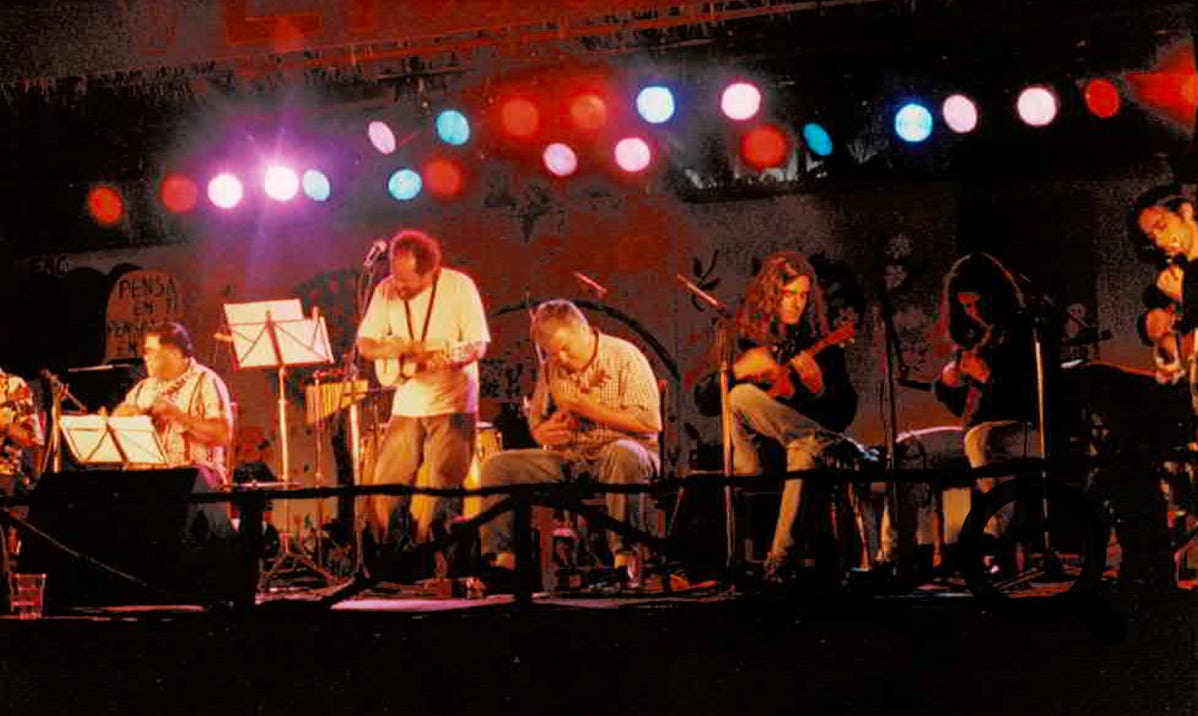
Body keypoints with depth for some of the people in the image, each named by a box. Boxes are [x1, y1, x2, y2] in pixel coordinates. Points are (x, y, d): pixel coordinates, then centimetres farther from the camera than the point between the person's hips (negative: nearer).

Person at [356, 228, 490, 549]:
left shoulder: (458, 286, -10)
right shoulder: (386, 290, 2)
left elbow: (479, 346, -10)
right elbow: (364, 344, 6)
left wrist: (451, 357, -31)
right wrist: (394, 349, -16)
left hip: (453, 405, -4)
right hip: (406, 405, 4)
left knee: (443, 490, -8)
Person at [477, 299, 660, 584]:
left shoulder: (624, 357, -8)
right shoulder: (550, 368, 10)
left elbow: (650, 422, -15)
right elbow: (536, 419, 19)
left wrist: (588, 409, -16)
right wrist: (544, 432, -7)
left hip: (622, 450, -5)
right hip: (567, 460, 5)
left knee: (622, 454, -41)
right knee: (497, 465, -11)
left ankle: (624, 552, -35)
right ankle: (502, 556, -9)